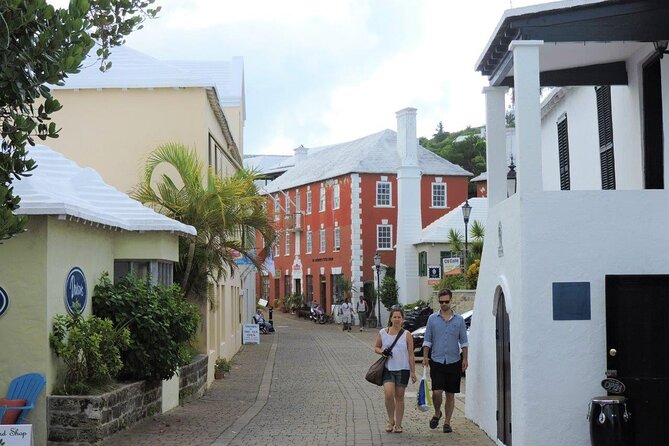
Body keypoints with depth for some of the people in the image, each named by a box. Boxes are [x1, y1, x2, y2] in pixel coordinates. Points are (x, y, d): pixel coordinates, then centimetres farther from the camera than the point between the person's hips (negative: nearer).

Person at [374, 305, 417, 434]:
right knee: (389, 394, -14)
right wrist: (382, 352, -8)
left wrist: (413, 372, -2)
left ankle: (398, 424, 16)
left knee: (399, 397, 6)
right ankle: (390, 420, 7)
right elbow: (376, 347, 15)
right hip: (388, 369, 0)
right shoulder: (383, 333, 3)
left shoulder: (407, 335, 0)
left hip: (402, 370, 0)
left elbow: (411, 355, 1)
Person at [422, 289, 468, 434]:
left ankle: (447, 422, 14)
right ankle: (437, 413, 17)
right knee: (437, 392, -10)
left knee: (450, 394, 4)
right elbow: (427, 340, 7)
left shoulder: (459, 319, 5)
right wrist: (425, 356, -4)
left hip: (454, 362, 1)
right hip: (436, 361, -1)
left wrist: (465, 359, -1)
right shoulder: (432, 319, 4)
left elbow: (464, 341, 7)